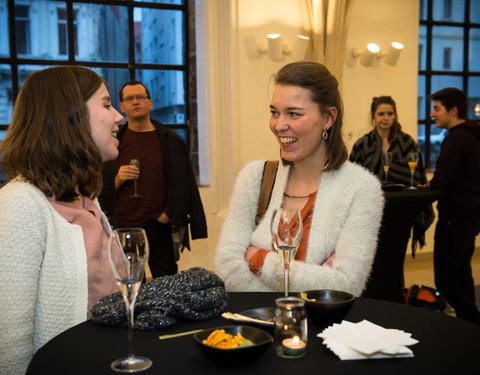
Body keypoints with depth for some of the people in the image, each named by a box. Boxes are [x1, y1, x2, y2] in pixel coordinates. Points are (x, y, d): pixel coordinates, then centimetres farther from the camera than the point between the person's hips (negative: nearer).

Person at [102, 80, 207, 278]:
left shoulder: (171, 141, 5)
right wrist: (117, 180, -10)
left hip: (160, 227, 0)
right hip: (123, 228, 1)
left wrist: (169, 214, -3)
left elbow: (185, 184, 5)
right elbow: (101, 189, 9)